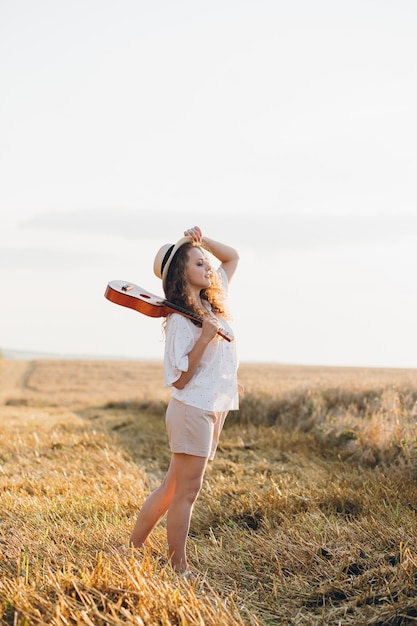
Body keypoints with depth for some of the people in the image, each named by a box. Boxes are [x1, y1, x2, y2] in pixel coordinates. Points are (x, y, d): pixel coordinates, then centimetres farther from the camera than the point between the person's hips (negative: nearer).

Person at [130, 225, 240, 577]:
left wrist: (202, 241, 3)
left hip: (214, 410, 8)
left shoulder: (213, 301, 8)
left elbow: (232, 257, 20)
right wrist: (204, 339, -24)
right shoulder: (181, 320, -14)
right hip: (193, 411, -8)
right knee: (186, 491, 0)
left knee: (174, 487, 14)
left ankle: (134, 548, 25)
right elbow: (179, 378, -15)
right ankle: (180, 569, 11)